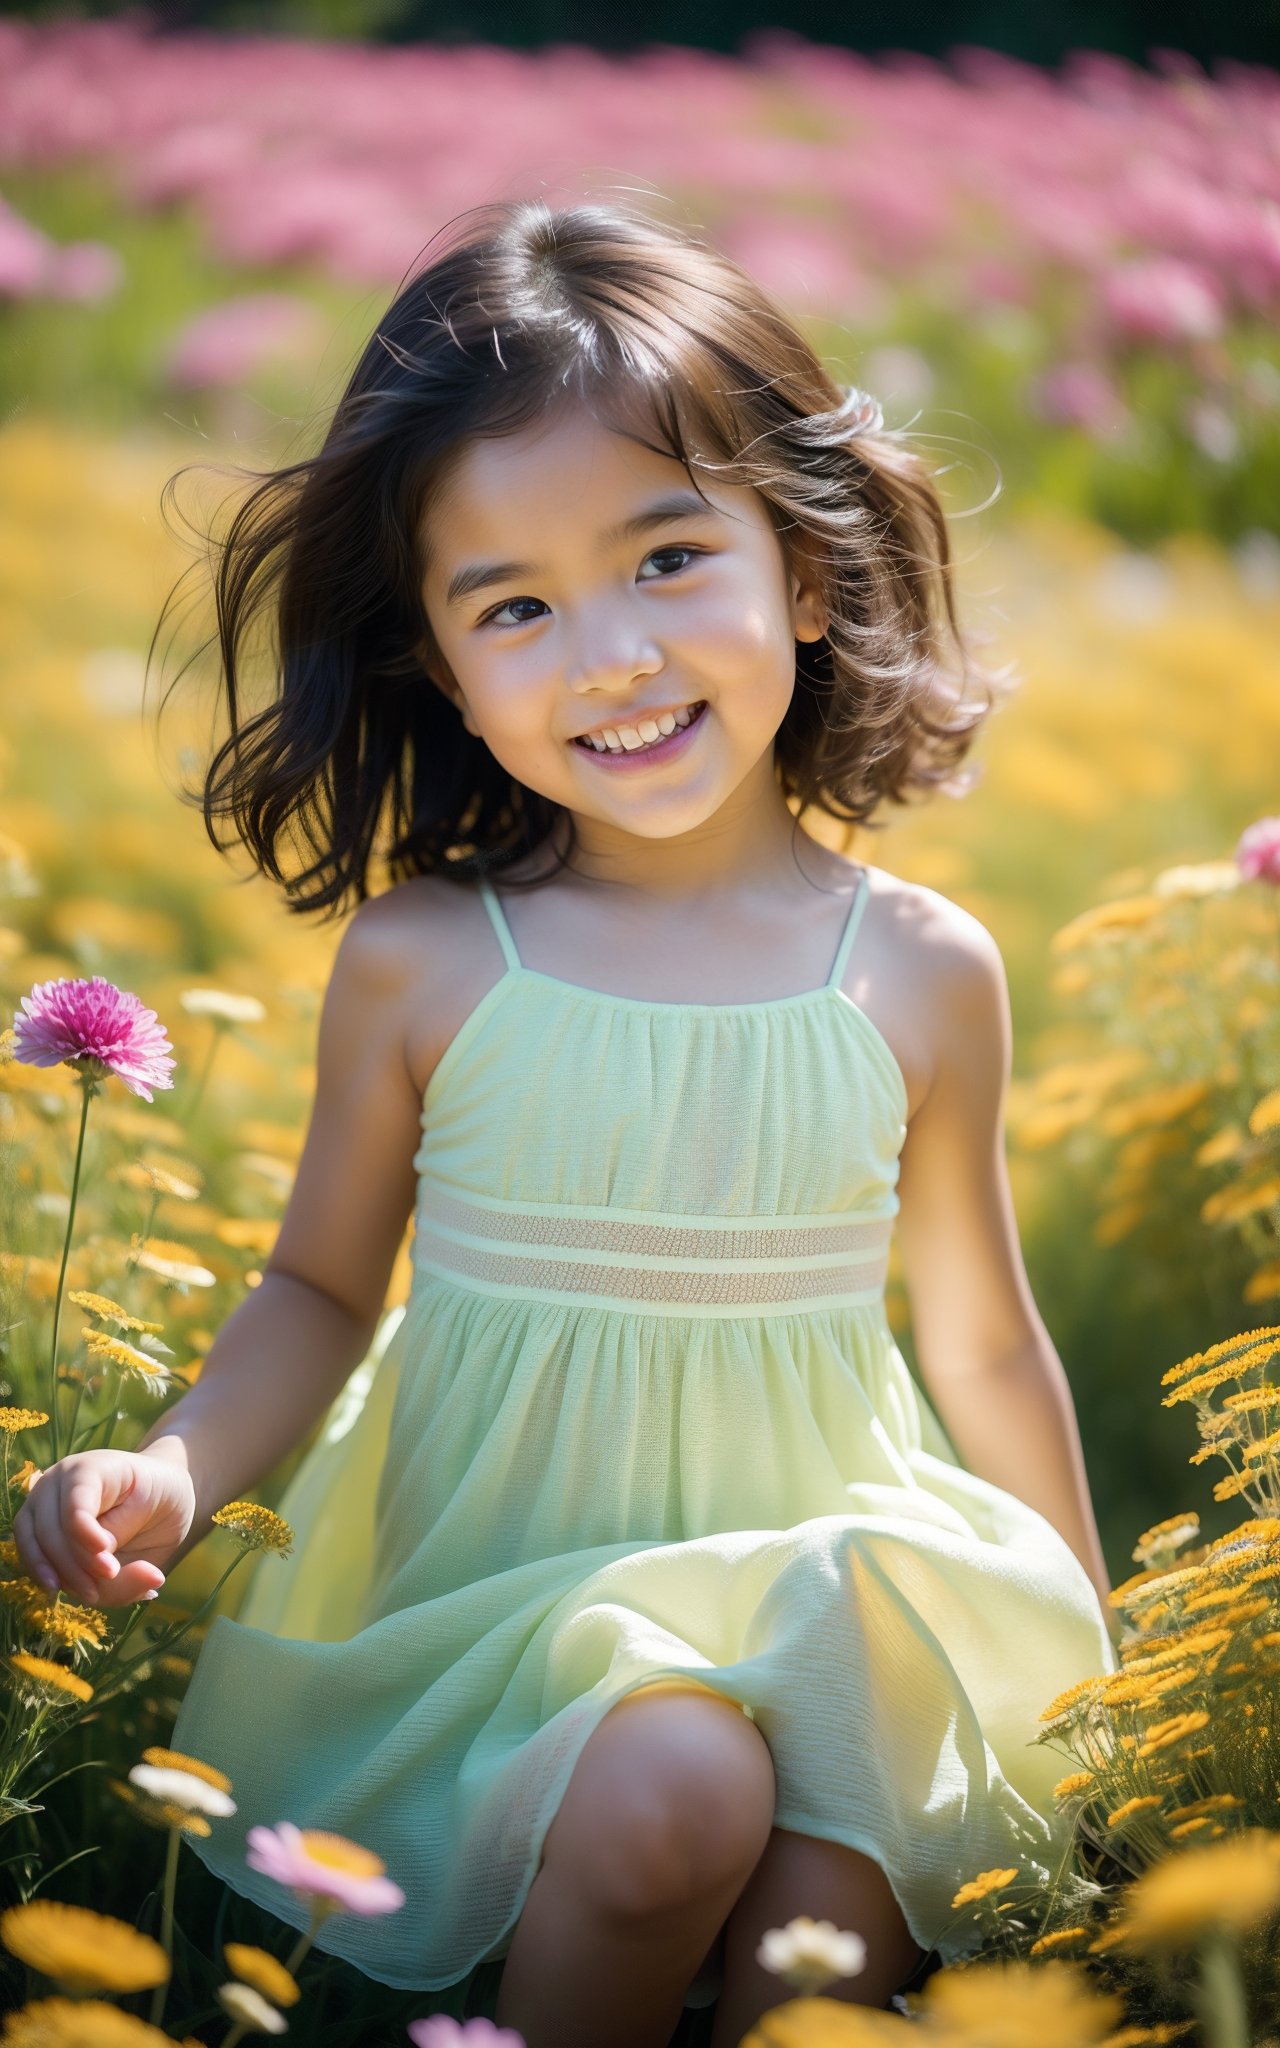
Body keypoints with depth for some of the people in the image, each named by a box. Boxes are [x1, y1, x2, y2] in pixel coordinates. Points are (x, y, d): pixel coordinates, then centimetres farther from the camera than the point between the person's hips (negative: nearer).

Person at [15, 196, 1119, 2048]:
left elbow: (985, 1347, 9)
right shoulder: (419, 967, -6)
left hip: (823, 1590, 1)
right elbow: (323, 1290, 6)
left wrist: (1091, 1668, 17)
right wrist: (179, 1471, -13)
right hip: (502, 1595, -1)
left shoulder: (921, 976, -3)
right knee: (670, 1795, -29)